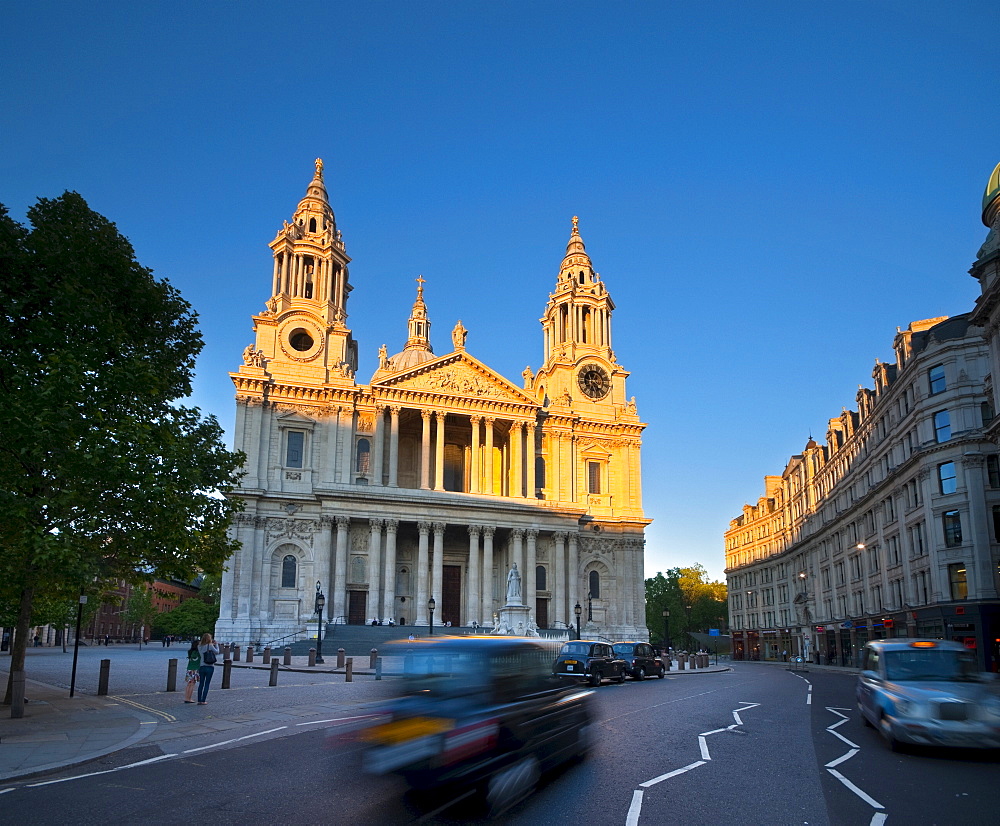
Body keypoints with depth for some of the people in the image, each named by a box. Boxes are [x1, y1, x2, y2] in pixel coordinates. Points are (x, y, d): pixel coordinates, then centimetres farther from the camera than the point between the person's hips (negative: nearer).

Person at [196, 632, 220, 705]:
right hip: (209, 667, -4)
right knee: (207, 684, 2)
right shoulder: (210, 646, -11)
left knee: (201, 684, 10)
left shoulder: (199, 647, 3)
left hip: (202, 667, 4)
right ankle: (203, 701, 1)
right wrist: (216, 644, 10)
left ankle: (199, 700, 11)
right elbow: (217, 652, -2)